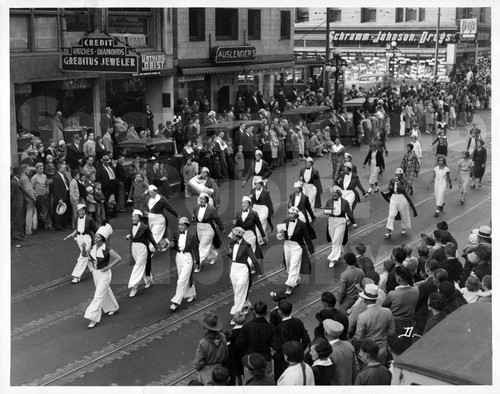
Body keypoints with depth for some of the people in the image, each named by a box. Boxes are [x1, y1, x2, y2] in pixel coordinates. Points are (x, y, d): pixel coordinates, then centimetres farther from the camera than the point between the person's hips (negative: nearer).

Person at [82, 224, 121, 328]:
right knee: (106, 292, 24)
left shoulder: (106, 249, -20)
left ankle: (94, 318, -6)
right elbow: (84, 255, 8)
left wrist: (109, 267, -17)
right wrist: (83, 248, -11)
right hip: (95, 273, 7)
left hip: (104, 274, -7)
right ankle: (113, 308, 46)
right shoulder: (94, 248, -2)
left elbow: (119, 258, -17)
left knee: (99, 296, -8)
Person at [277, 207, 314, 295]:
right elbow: (282, 236, 6)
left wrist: (311, 250, -2)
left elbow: (307, 237, -7)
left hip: (297, 247, -6)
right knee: (289, 266, 18)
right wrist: (281, 234, -19)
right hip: (287, 246, 6)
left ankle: (289, 286, -6)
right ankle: (296, 280, 40)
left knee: (294, 267, -8)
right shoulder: (286, 222, -3)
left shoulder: (301, 224, -16)